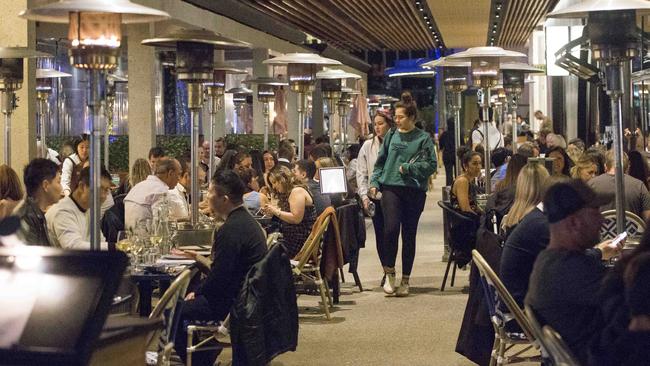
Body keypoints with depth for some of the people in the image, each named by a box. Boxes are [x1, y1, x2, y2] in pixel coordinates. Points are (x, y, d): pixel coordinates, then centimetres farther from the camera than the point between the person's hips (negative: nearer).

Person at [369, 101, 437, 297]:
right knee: (391, 228, -16)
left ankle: (405, 280, 13)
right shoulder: (391, 135, 9)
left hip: (415, 190, -1)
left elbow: (431, 164, -5)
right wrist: (374, 182, 5)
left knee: (409, 235, 5)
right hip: (391, 187, 1)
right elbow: (380, 161, 15)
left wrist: (407, 168, -9)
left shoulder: (423, 138, 0)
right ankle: (389, 272, 1)